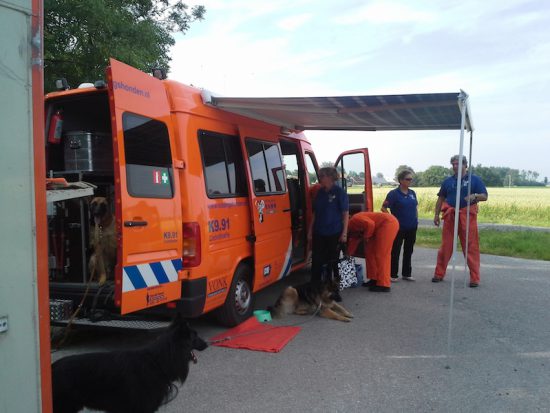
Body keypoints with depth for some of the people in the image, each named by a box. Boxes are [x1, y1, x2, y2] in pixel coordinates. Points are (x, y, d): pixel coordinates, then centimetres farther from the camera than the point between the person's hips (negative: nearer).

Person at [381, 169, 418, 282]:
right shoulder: (394, 193, -10)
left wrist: (416, 220, 10)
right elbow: (383, 208, -11)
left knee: (408, 251, 13)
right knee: (395, 251, 2)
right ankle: (393, 274, 11)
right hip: (399, 227, -6)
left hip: (412, 227, 6)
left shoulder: (412, 193, 8)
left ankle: (406, 273, 23)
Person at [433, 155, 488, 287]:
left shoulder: (475, 179, 4)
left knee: (471, 247, 0)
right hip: (450, 216, 3)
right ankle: (439, 274, 15)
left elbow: (485, 196, 1)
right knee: (445, 246, 6)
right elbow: (441, 198, 16)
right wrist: (436, 214, 10)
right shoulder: (447, 181, 12)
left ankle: (474, 278, 6)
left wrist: (475, 196, -20)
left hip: (468, 216, -2)